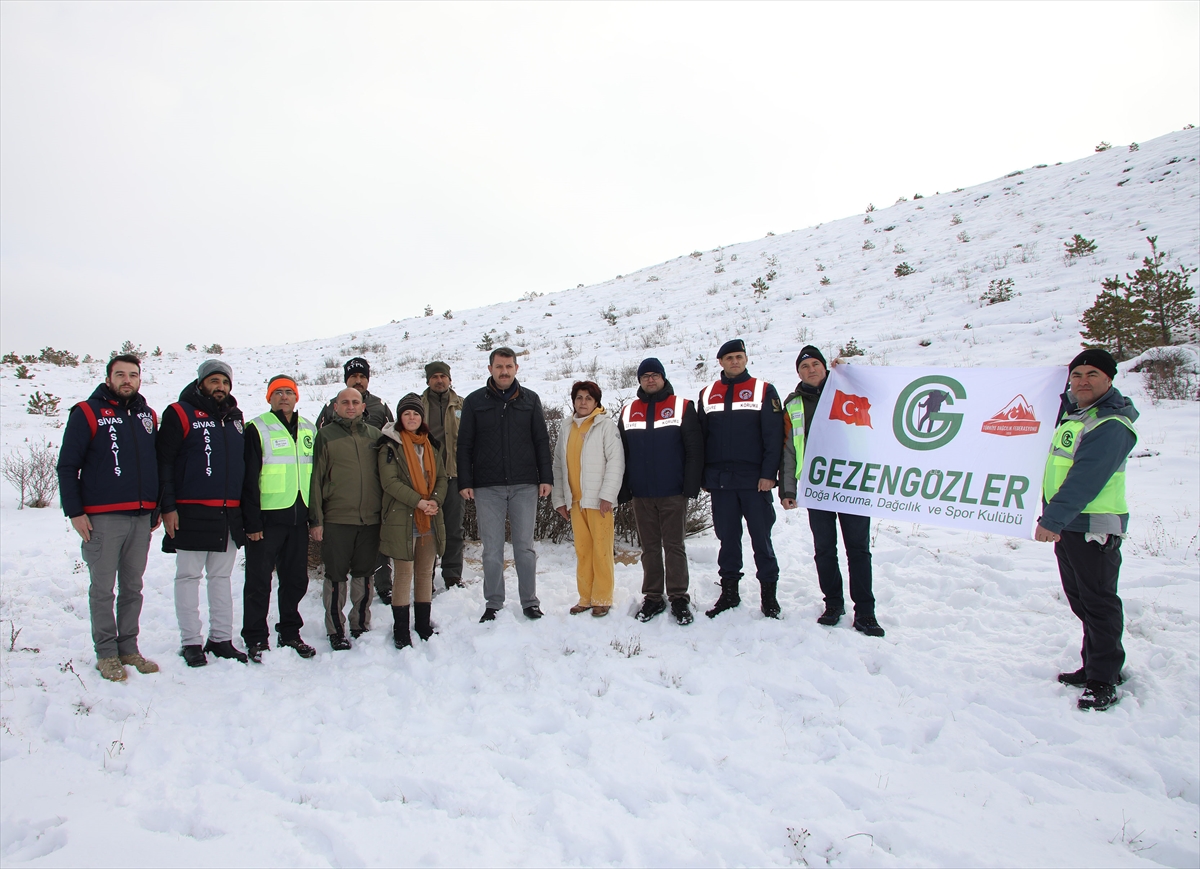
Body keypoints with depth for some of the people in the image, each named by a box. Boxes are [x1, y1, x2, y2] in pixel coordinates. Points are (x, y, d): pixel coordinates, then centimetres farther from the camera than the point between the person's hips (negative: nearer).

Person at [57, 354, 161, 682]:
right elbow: (67, 466, -4)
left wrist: (157, 508, 15)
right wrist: (75, 511, -9)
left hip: (142, 518, 5)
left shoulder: (148, 416, 13)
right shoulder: (88, 413, -1)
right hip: (103, 518, -4)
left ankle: (128, 648, 20)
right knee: (103, 589, 3)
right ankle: (106, 653, 12)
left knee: (133, 588, 11)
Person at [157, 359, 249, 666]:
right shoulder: (180, 414, -3)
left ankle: (222, 638, 18)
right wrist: (168, 506, -14)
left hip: (229, 514, 5)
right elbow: (163, 462, -8)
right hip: (192, 512, -5)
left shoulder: (235, 418, 14)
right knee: (189, 577, 4)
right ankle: (190, 642, 12)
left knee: (221, 577, 11)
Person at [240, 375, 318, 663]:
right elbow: (248, 479, -8)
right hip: (267, 517, -5)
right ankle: (256, 639, 14)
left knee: (296, 579, 12)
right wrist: (252, 522, -13)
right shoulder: (258, 429, -3)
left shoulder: (308, 429, 13)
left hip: (298, 517, 5)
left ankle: (290, 633, 25)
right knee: (259, 580, 3)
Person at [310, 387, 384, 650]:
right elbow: (316, 478, -2)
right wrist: (316, 519, -7)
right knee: (336, 576, 4)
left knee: (365, 574, 11)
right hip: (336, 519, -3)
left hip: (371, 519, 3)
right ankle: (336, 630, 16)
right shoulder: (326, 435, 1)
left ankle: (361, 625, 25)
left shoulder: (375, 435, 10)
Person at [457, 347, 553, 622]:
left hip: (525, 486, 0)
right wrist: (465, 482, -3)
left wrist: (546, 477, 2)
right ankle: (493, 604, 16)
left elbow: (542, 441, 8)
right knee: (492, 549, 4)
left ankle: (530, 602, 16)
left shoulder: (530, 400, 8)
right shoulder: (474, 401, 6)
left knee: (524, 547, 5)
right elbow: (464, 445, 5)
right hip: (487, 487, 0)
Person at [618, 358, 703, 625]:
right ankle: (652, 597, 18)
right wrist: (624, 490, 6)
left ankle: (679, 598, 12)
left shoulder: (682, 408, 0)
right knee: (649, 548, 9)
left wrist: (691, 487, -10)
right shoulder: (628, 412, 10)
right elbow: (621, 454, 12)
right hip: (641, 495, 3)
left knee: (674, 546, 3)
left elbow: (695, 450, -4)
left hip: (673, 493, -3)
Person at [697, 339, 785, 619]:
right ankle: (729, 591, 20)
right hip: (720, 481, 3)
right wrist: (702, 477, 6)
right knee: (727, 538, 10)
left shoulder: (764, 391, 2)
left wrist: (768, 474, -11)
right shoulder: (707, 394, 11)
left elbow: (774, 436, -4)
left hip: (754, 481, -3)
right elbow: (699, 437, 12)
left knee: (761, 538, 3)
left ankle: (768, 593, 14)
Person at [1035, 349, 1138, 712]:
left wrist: (1052, 518, -30)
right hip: (1066, 523, 9)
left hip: (1094, 527, -9)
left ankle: (1103, 682, 8)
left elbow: (1086, 480, -26)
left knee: (1098, 603, -1)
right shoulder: (1072, 411, 12)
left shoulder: (1110, 426, -17)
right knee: (1080, 599, 17)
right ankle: (1095, 666, 29)